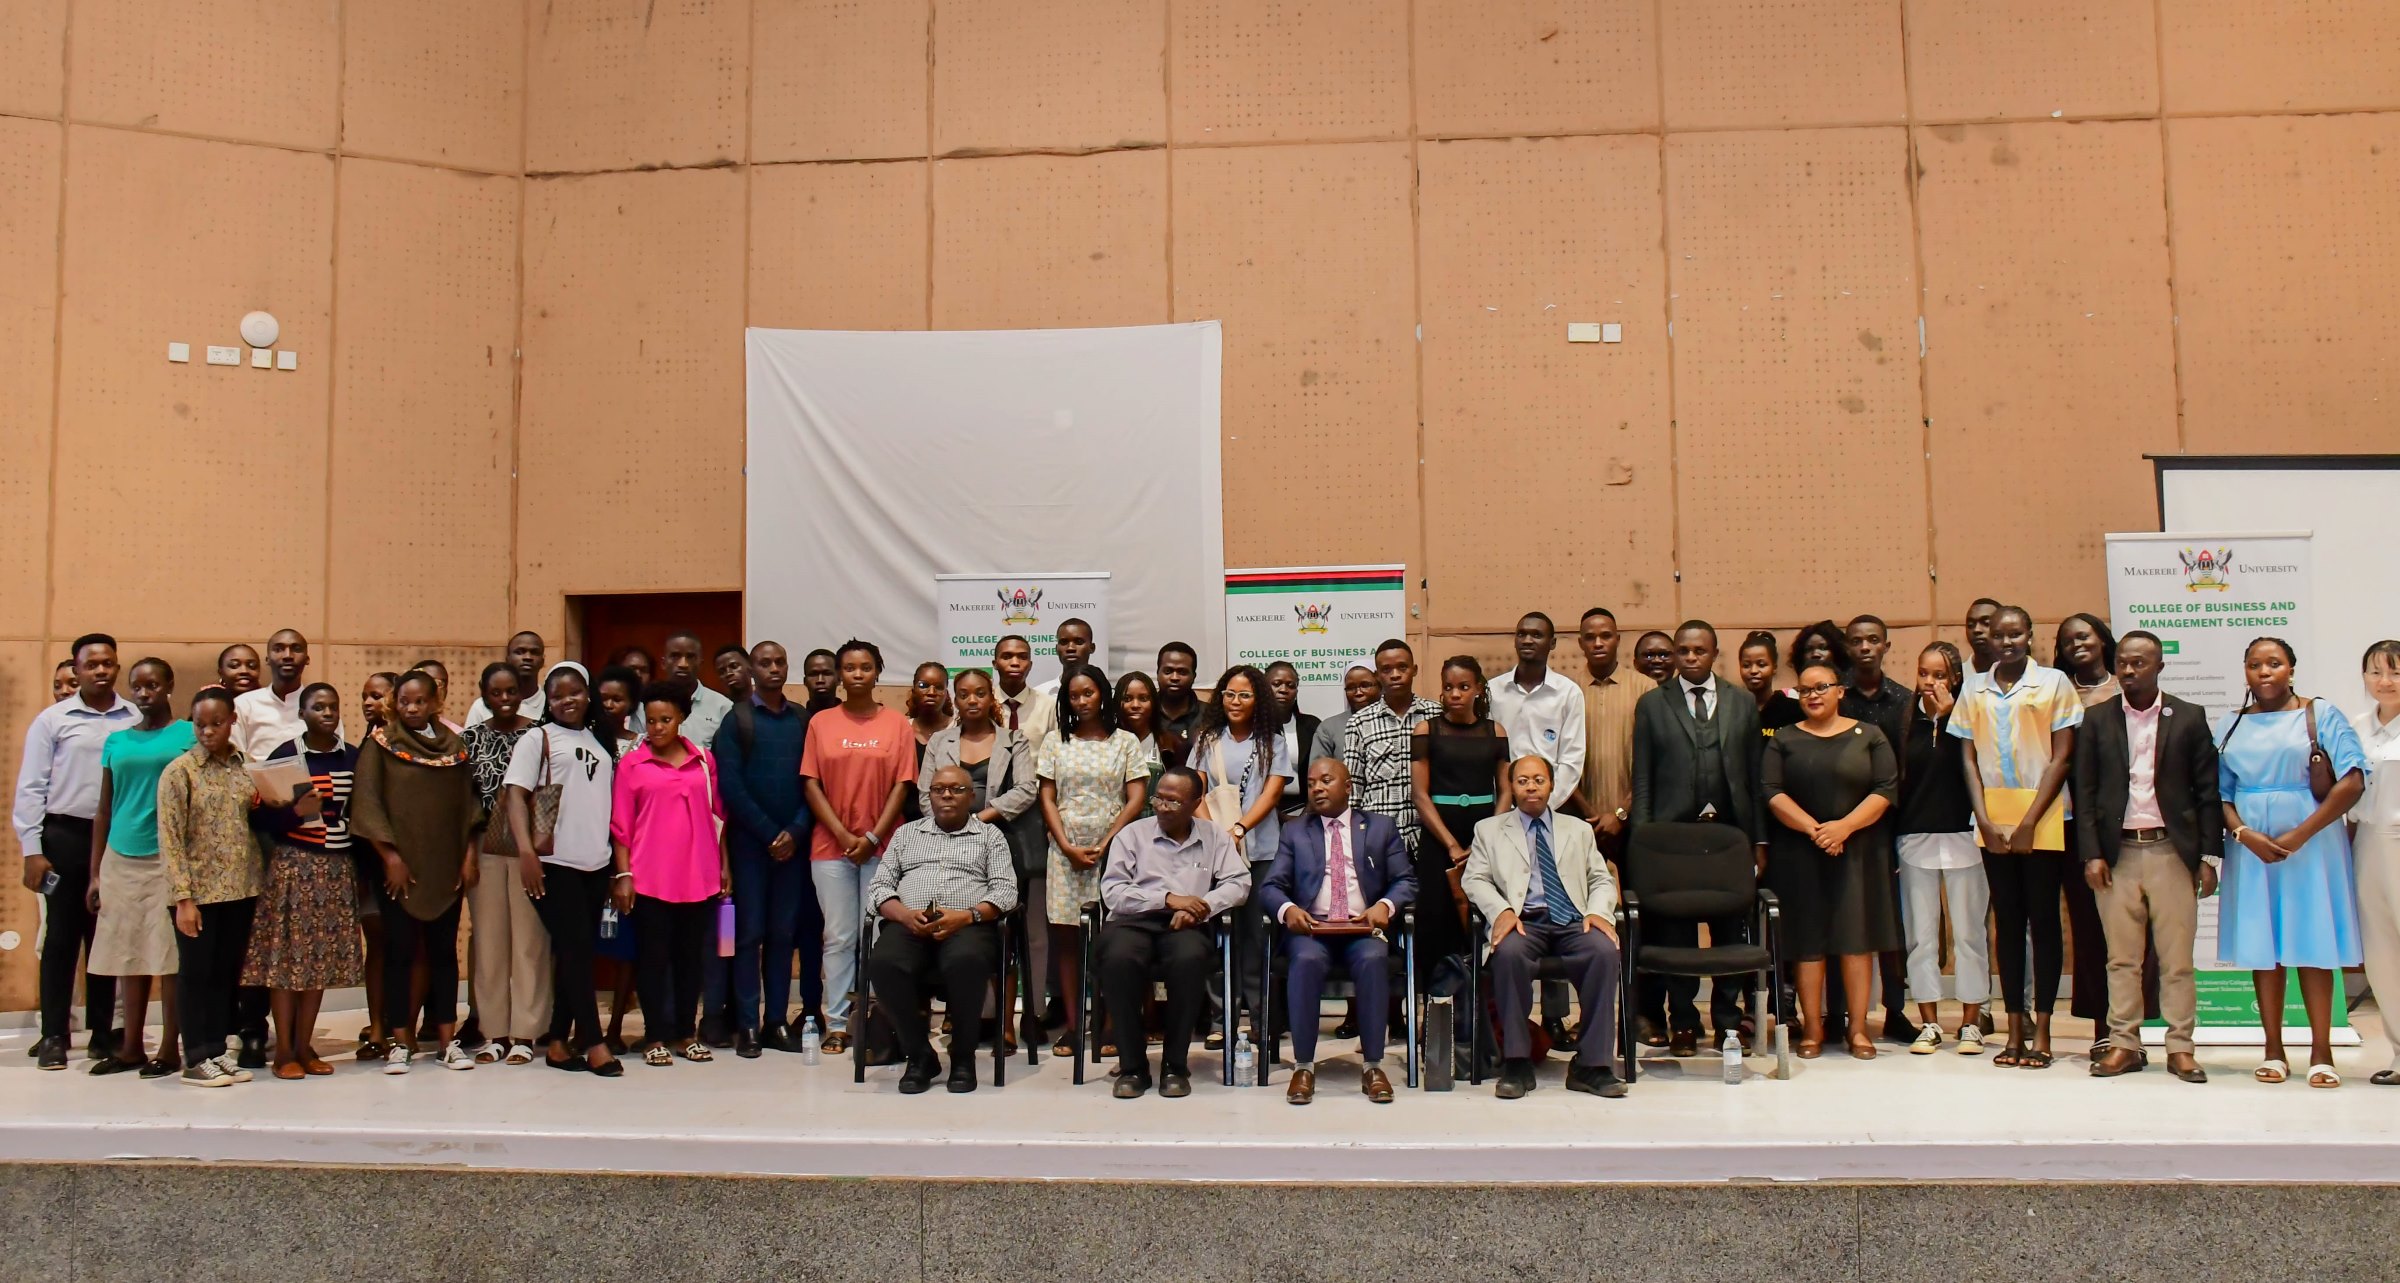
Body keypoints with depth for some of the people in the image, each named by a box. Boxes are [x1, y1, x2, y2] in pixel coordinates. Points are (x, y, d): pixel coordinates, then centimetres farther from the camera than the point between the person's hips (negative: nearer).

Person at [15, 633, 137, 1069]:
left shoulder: (137, 720, 3)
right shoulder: (52, 720, 2)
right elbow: (31, 789, 2)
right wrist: (32, 851, -3)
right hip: (65, 836, -1)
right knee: (61, 937, 4)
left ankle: (102, 1032, 17)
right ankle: (54, 1036, 10)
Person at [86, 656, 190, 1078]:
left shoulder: (189, 734, 1)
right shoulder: (116, 741, 12)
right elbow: (104, 810, 14)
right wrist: (95, 873, 10)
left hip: (169, 858, -4)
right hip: (122, 859, 4)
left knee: (170, 956, -1)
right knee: (129, 955, 7)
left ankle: (169, 1049, 7)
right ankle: (130, 1048, 17)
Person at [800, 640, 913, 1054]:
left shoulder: (897, 723, 3)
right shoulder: (821, 722, 5)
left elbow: (901, 786, 0)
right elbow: (810, 784, 1)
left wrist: (873, 837, -9)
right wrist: (843, 835, -8)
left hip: (882, 846, 0)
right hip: (832, 846, 1)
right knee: (838, 936, 3)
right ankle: (837, 1023, 9)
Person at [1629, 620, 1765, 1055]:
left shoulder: (1743, 704, 10)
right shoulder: (1652, 705, 6)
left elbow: (1755, 775, 9)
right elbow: (1642, 779, 4)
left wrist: (1760, 840, 4)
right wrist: (1642, 840, -3)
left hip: (1731, 832, 1)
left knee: (1732, 932, 5)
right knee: (1676, 934, 3)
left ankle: (1728, 1020, 17)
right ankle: (1682, 1024, 13)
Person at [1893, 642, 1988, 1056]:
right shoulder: (1906, 721, 6)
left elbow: (1973, 768, -14)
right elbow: (1893, 781, 7)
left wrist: (1947, 717, -14)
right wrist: (1891, 837, 2)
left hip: (1962, 835, -2)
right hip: (1914, 838, 2)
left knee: (1968, 933, 3)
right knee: (1920, 935, 5)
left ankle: (1971, 1023, 12)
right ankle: (1929, 1024, 13)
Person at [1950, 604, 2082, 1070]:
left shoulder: (2053, 682, 0)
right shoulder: (1974, 688, 9)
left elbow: (2061, 757, -4)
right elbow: (1968, 757, 8)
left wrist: (2029, 822, -10)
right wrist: (1984, 820, -4)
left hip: (2042, 819, -3)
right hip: (1993, 821, 3)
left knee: (2043, 919, 0)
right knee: (2008, 921, 6)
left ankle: (2041, 1032, 5)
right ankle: (2014, 1031, 11)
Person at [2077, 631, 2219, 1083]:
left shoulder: (2189, 718, 5)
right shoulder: (2097, 719, 6)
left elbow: (2207, 791, 4)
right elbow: (2085, 792, 4)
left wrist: (2209, 856, -2)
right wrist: (2091, 854, -4)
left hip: (2172, 851, -1)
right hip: (2116, 854, 1)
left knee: (2177, 958, 3)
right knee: (2121, 958, 5)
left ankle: (2180, 1047, 11)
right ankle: (2124, 1044, 11)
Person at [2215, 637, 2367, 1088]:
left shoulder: (2322, 716, 0)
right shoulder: (2231, 726, 10)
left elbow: (2352, 782, -9)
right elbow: (2220, 793, 8)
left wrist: (2299, 835, -14)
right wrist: (2244, 834, -10)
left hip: (2311, 844, -3)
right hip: (2252, 848, 3)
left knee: (2313, 945, -1)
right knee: (2261, 947, 3)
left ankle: (2321, 1052, 4)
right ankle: (2273, 1051, 9)